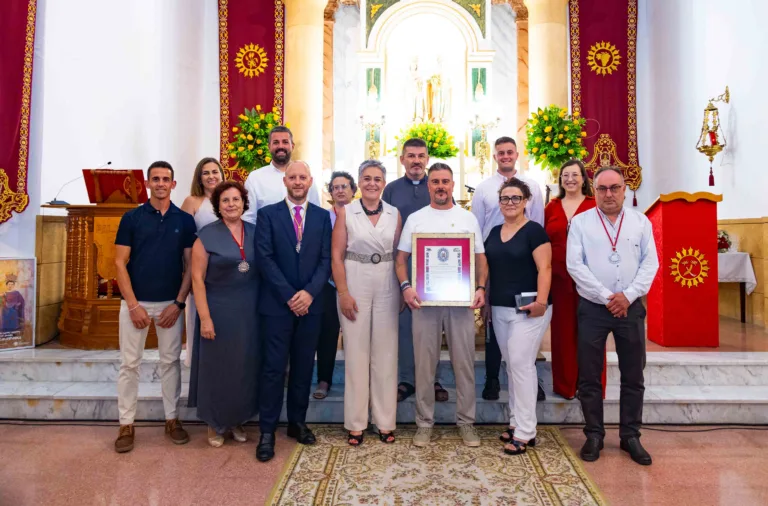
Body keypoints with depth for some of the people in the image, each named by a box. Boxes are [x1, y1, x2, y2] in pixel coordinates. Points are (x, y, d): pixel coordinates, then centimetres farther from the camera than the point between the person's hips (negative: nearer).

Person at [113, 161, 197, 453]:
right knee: (129, 363, 5)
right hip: (135, 302, -1)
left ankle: (172, 419, 22)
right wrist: (133, 304, -11)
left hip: (170, 303, 1)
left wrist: (179, 303, -6)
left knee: (171, 361, 9)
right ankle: (126, 424, 17)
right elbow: (120, 263, -3)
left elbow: (190, 265, 1)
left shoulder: (185, 220, 2)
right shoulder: (131, 218, -1)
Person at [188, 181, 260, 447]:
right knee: (217, 367, 9)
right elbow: (197, 278, -8)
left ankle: (237, 420, 31)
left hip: (249, 311, 3)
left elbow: (263, 270, 7)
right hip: (219, 311, -3)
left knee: (245, 367, 12)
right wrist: (205, 317, -13)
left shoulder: (254, 232, 4)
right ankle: (215, 424, 28)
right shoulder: (206, 235, -6)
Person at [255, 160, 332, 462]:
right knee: (274, 368, 1)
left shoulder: (322, 216, 8)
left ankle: (297, 422, 26)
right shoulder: (268, 214, 3)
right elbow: (265, 258, -6)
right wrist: (289, 296, -12)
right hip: (277, 304, -2)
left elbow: (326, 259, 2)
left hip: (310, 304, 2)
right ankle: (267, 431, 12)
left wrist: (309, 292, -11)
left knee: (304, 366, 11)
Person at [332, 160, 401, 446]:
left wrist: (403, 290, 1)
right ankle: (356, 422, 16)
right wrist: (344, 293, -10)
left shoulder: (394, 214, 5)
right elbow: (336, 256, -3)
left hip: (387, 287, 2)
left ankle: (385, 421, 18)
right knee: (356, 352, 4)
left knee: (385, 353, 6)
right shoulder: (345, 213, 0)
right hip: (355, 285, -2)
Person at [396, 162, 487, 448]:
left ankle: (466, 421, 22)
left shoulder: (468, 218, 8)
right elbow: (401, 258, 5)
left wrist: (481, 288, -9)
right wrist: (405, 287, -12)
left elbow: (480, 259, 7)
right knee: (424, 363, 7)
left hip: (461, 300, 1)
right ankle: (424, 422, 21)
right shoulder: (415, 219, 7)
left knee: (464, 363, 7)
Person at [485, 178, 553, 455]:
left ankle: (525, 432, 2)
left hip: (527, 309, -7)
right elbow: (487, 267, 18)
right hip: (500, 309, 7)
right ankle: (517, 422, 24)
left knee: (521, 364, -8)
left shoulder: (534, 230, -6)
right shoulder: (494, 232, 13)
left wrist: (541, 301, -25)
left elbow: (544, 268, -13)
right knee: (511, 365, 12)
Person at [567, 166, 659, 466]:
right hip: (592, 308, -2)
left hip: (631, 307, 2)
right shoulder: (580, 222, 1)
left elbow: (650, 263, 2)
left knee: (633, 376, 9)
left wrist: (628, 295, -11)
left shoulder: (641, 222, 7)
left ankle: (630, 436, 24)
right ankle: (594, 435, 19)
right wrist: (607, 297, -12)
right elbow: (574, 265, -7)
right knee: (589, 377, 4)